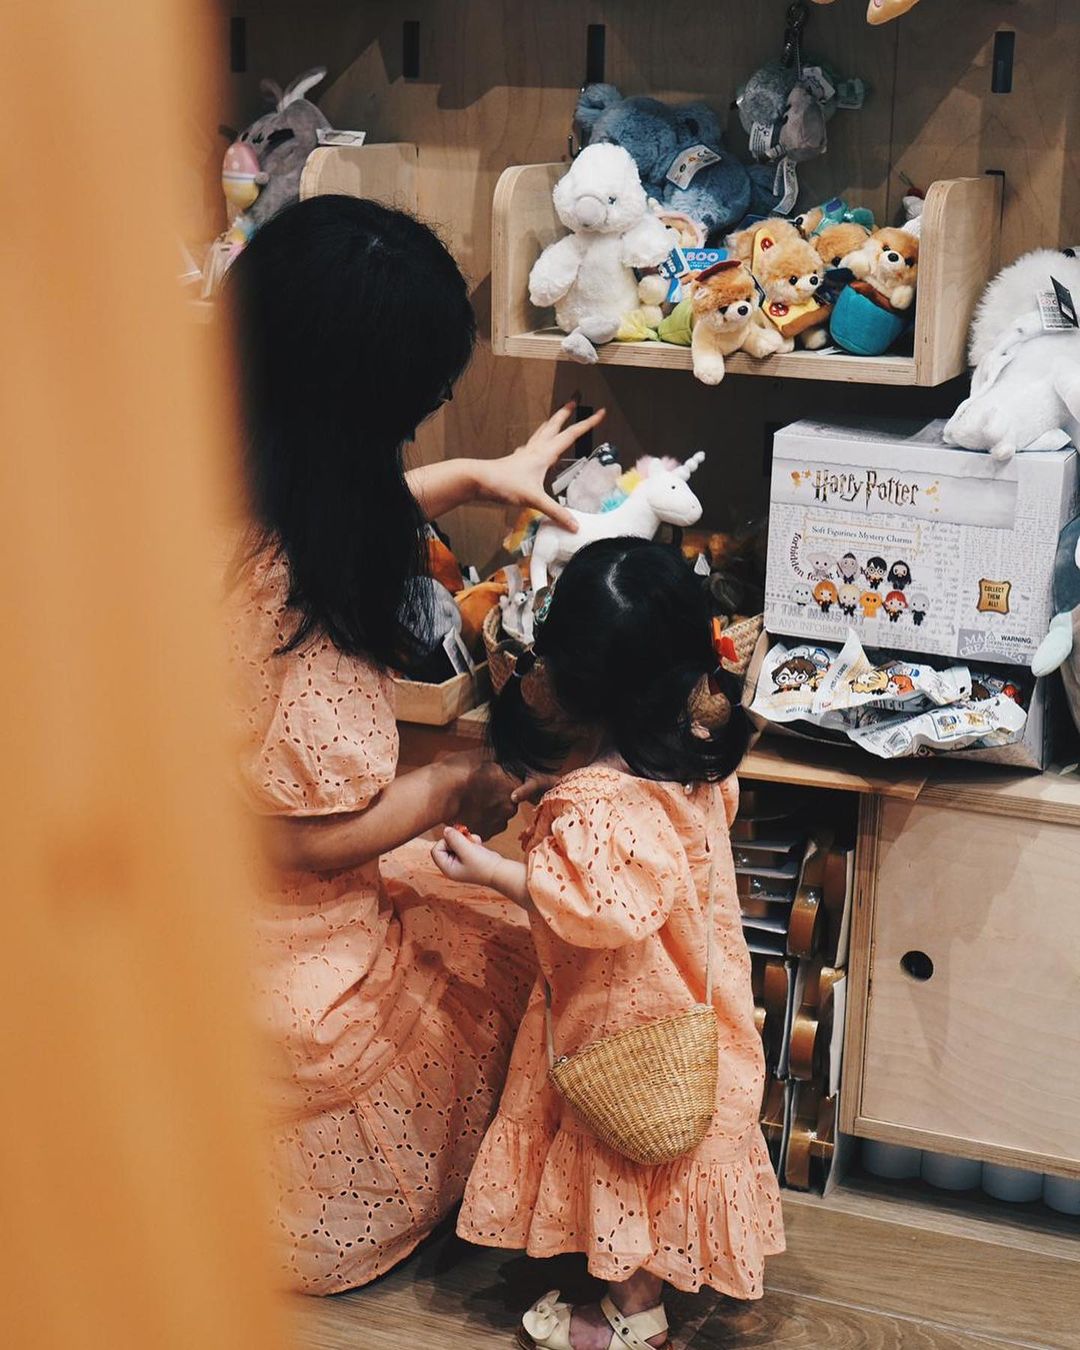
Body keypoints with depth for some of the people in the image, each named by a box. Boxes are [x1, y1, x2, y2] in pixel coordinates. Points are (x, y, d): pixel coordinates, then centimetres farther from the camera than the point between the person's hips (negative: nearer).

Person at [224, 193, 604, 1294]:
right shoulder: (285, 593, -36)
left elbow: (329, 514, 16)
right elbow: (310, 837, -27)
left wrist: (475, 479, 19)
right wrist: (450, 788, -9)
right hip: (278, 972, -8)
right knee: (515, 950, 18)